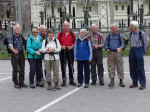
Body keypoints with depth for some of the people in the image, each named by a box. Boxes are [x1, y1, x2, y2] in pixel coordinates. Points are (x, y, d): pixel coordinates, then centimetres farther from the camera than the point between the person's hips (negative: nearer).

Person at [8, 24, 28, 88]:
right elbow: (10, 45, -23)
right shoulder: (11, 37, -6)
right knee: (15, 70, -1)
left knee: (22, 69, 6)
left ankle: (21, 82, 15)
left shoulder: (21, 36, 11)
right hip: (14, 55, -5)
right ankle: (16, 83, 10)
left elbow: (25, 43, 18)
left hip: (21, 54, 5)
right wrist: (13, 50, -42)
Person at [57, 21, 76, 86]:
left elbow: (75, 42, 8)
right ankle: (64, 80, 11)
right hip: (62, 51, 0)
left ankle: (71, 80, 15)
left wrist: (72, 46, -8)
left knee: (71, 66, 5)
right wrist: (61, 46, -11)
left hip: (70, 51, 0)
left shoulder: (72, 33, 5)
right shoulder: (60, 33, 4)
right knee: (63, 66, 3)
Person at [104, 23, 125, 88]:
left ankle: (121, 81, 5)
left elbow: (123, 44, -1)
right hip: (111, 53, 1)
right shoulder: (108, 36, 10)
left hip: (118, 53, -1)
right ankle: (112, 81, 7)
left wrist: (120, 48, -23)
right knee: (111, 67, 0)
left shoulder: (120, 36, 6)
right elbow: (106, 45, 9)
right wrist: (107, 49, -13)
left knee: (120, 67, -1)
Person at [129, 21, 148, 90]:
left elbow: (145, 43, -3)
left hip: (139, 50, -6)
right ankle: (135, 83, 18)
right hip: (132, 51, 6)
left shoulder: (141, 33, -10)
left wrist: (143, 51, 1)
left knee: (140, 68, -4)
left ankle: (143, 84, 3)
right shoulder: (131, 33, 7)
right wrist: (132, 49, 13)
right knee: (132, 68, 7)